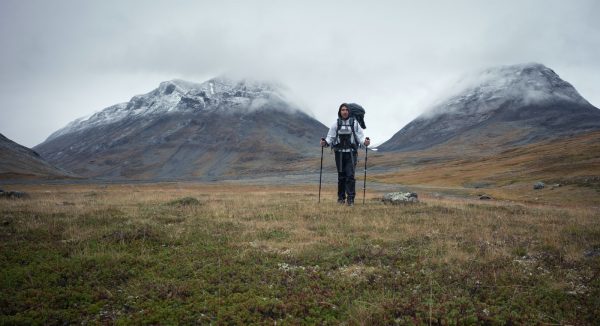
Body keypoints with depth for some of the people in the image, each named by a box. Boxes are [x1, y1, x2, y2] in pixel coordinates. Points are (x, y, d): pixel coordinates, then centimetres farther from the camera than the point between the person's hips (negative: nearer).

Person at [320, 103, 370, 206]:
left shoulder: (354, 123, 3)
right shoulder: (336, 124, 6)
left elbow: (360, 136, 0)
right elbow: (331, 136, 4)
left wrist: (365, 141, -20)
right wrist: (325, 142, -15)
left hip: (351, 152, -1)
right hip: (339, 153, 1)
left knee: (350, 175, -9)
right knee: (341, 176, 7)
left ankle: (350, 198, -6)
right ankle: (341, 197, 19)